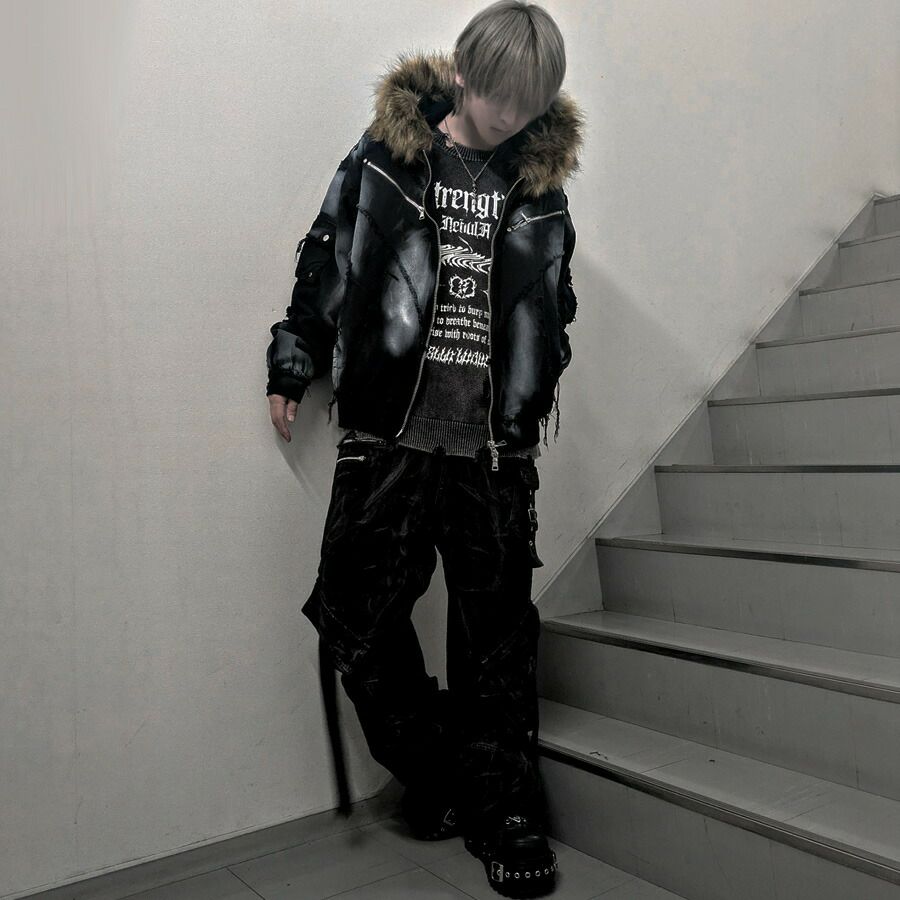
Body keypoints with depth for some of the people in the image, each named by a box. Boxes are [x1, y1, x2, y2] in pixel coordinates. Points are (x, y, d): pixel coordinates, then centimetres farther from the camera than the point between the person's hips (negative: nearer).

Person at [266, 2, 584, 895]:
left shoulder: (542, 181, 12)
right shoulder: (387, 153, 5)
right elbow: (326, 259, 10)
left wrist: (538, 397, 24)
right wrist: (291, 366, 11)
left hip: (496, 451, 1)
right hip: (388, 436, 0)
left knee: (498, 635, 4)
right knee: (355, 616, 1)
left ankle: (505, 814, 21)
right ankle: (434, 776, 24)